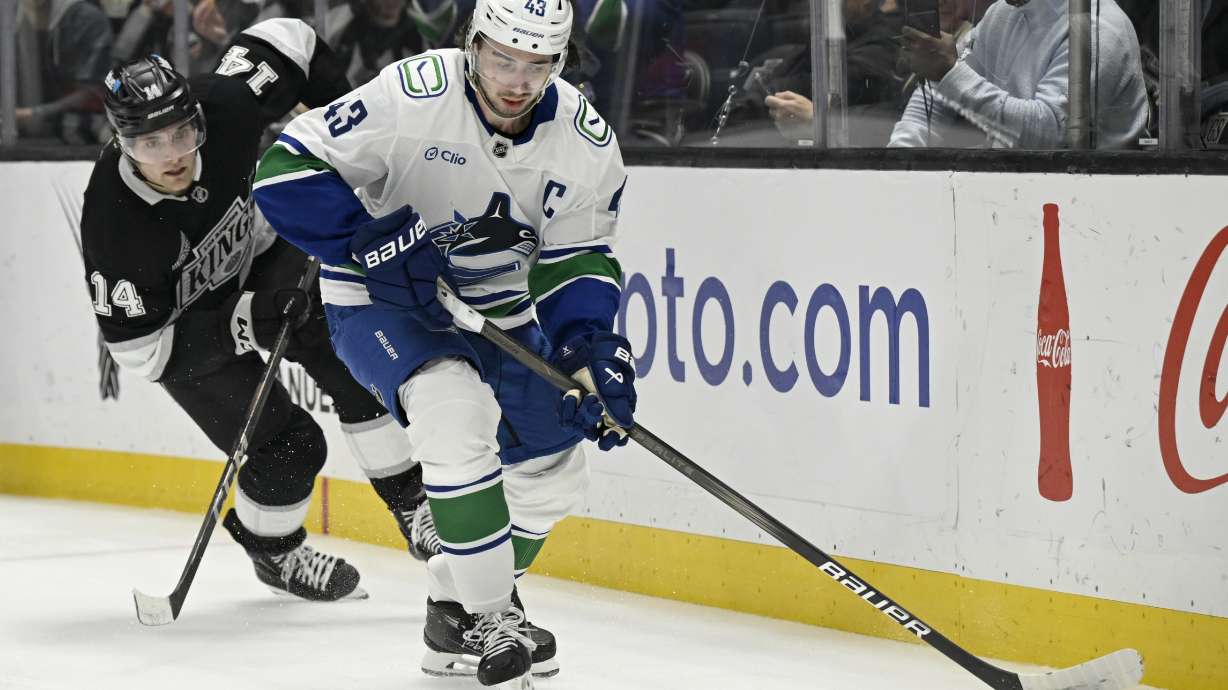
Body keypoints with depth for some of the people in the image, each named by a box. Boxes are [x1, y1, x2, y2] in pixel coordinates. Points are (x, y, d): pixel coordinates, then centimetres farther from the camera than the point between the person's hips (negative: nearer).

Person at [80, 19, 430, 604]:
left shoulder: (222, 107, -32)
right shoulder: (115, 226, -38)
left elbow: (287, 39, -12)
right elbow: (140, 351, -32)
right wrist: (246, 321, -41)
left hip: (255, 255, 4)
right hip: (175, 322, -4)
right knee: (288, 448, -9)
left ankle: (412, 500, 11)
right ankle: (272, 549, 22)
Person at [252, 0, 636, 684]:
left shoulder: (586, 141, -13)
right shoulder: (412, 96, -27)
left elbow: (575, 262, -4)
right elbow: (287, 172, -26)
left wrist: (591, 347, -21)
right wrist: (379, 244, -33)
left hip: (498, 308, 6)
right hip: (383, 301, -6)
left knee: (554, 471, 7)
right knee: (456, 411, -31)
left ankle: (455, 608, 31)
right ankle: (488, 621, -18)